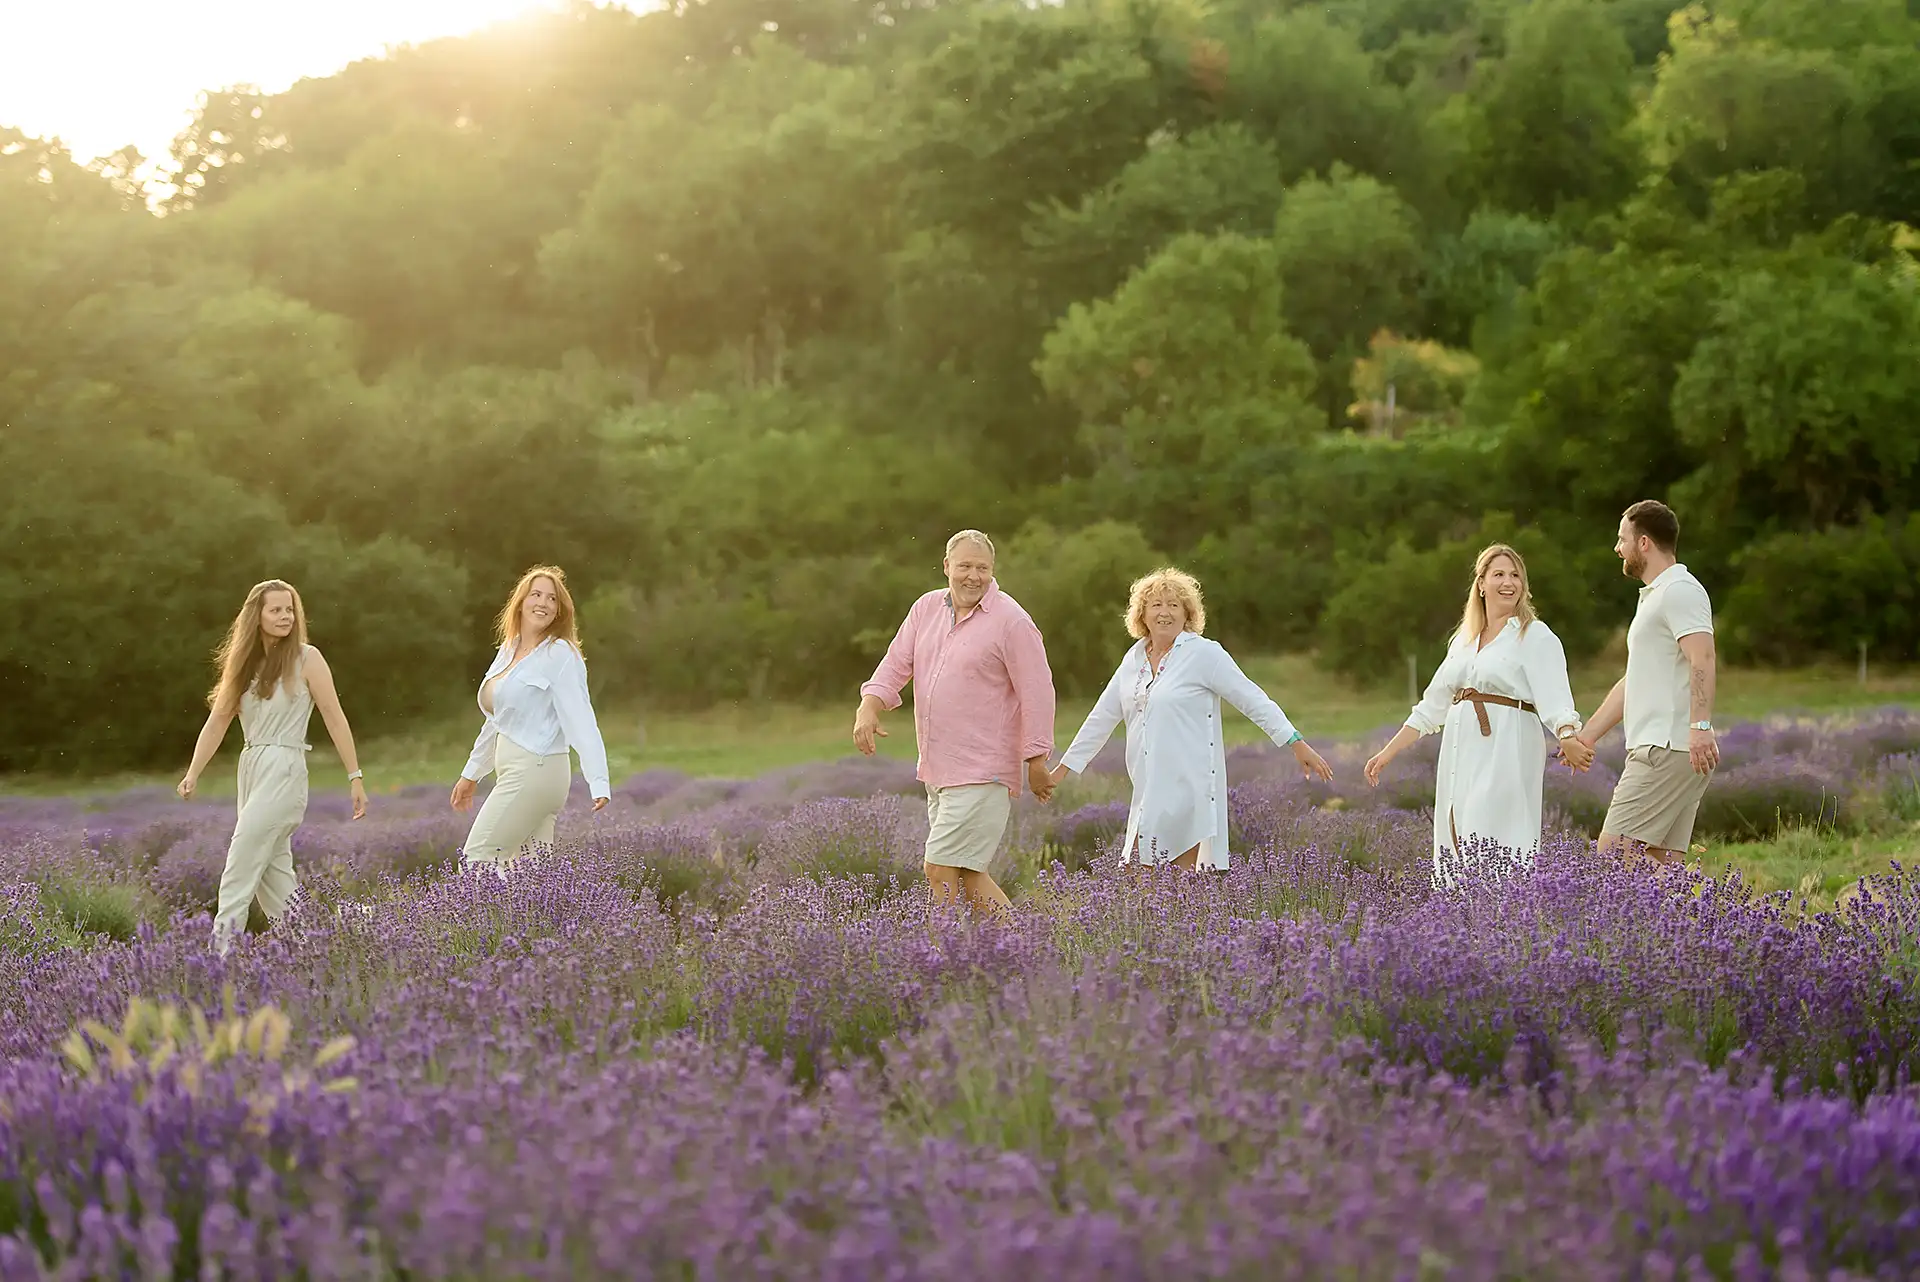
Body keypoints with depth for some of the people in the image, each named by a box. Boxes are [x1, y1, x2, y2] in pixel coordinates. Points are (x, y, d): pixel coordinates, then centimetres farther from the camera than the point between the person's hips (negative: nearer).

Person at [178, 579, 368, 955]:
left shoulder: (306, 659, -4)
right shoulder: (244, 662, 11)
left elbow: (335, 718, -5)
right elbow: (218, 720, 9)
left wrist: (355, 777, -7)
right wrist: (193, 775, 0)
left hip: (283, 770, -6)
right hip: (250, 768, 6)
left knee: (240, 868, -11)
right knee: (273, 871, 8)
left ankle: (223, 948, -13)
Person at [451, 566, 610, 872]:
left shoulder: (560, 655, -11)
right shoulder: (509, 649, 14)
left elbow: (580, 720, -18)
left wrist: (599, 784, -27)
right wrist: (471, 774, 30)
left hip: (535, 772, -8)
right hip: (515, 773, 8)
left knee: (478, 858, -9)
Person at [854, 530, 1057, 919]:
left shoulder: (1011, 621, -9)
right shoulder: (926, 608, 10)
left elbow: (1037, 692, -9)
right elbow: (897, 664, 10)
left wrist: (1036, 762, -10)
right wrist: (869, 708, -9)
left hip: (982, 773, -7)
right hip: (937, 770, 7)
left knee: (940, 871, -12)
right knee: (971, 877, 10)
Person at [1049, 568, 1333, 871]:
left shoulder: (1204, 654, -5)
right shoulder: (1134, 659, 14)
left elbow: (1253, 700, -6)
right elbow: (1103, 716, 21)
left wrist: (1297, 744, -13)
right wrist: (1063, 769, 23)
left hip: (1190, 787, -6)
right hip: (1150, 788, 6)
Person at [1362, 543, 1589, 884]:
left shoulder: (1536, 636, 1)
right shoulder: (1464, 640, 20)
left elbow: (1553, 698, -13)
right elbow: (1432, 705, 25)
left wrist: (1568, 739, -33)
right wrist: (1388, 752, 22)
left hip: (1507, 753, -6)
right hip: (1461, 754, 6)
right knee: (1458, 848, 0)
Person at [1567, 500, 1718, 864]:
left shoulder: (1679, 591, -8)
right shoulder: (1655, 596, 26)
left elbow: (1702, 660, -23)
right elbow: (1634, 682, 31)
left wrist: (1700, 726, -35)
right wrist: (1587, 734, 30)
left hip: (1670, 749, -11)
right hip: (1656, 749, 11)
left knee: (1613, 850, -15)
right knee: (1662, 862, 5)